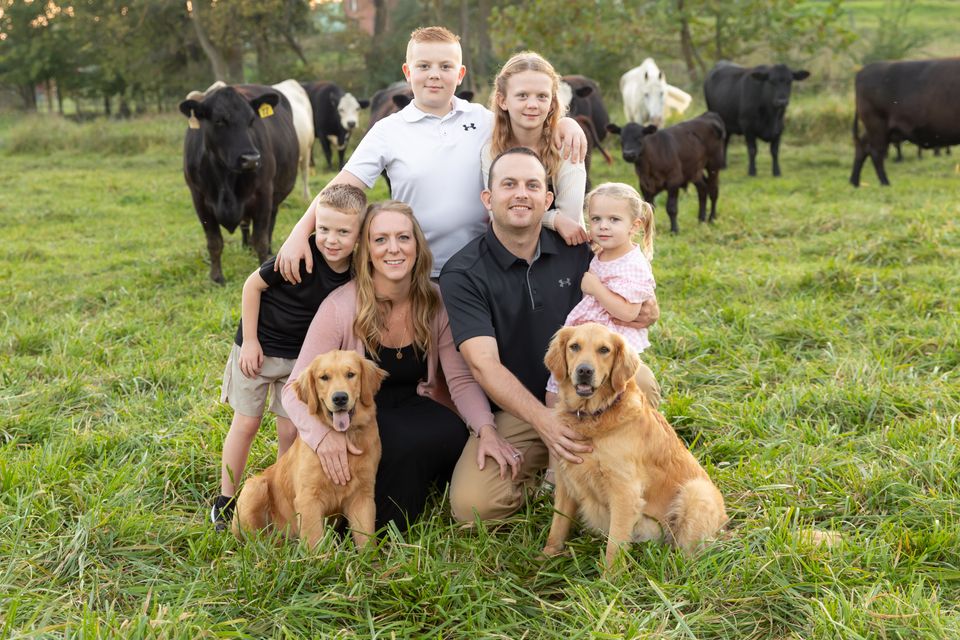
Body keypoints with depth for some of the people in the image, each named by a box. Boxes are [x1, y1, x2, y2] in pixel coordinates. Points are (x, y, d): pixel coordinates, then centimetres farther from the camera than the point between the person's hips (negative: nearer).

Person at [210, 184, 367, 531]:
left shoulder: (355, 272, -14)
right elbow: (252, 285, -15)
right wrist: (249, 341, -13)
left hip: (301, 355, 3)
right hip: (258, 346, -3)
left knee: (290, 431, 5)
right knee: (246, 424, 5)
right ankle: (225, 500, 19)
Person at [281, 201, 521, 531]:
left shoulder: (436, 302, -8)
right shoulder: (340, 306, -19)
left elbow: (461, 380, -8)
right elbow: (296, 390, -19)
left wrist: (486, 429, -29)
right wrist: (323, 433, -41)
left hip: (414, 407, 4)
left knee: (455, 436, -30)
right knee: (409, 442, -35)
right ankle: (379, 536, -9)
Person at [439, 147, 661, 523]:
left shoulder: (576, 251, 0)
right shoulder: (462, 275, -11)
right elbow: (483, 363, -20)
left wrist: (644, 311, -14)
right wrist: (543, 421, -35)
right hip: (515, 408, -2)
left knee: (638, 380, -29)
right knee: (472, 505, -24)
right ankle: (539, 468, 8)